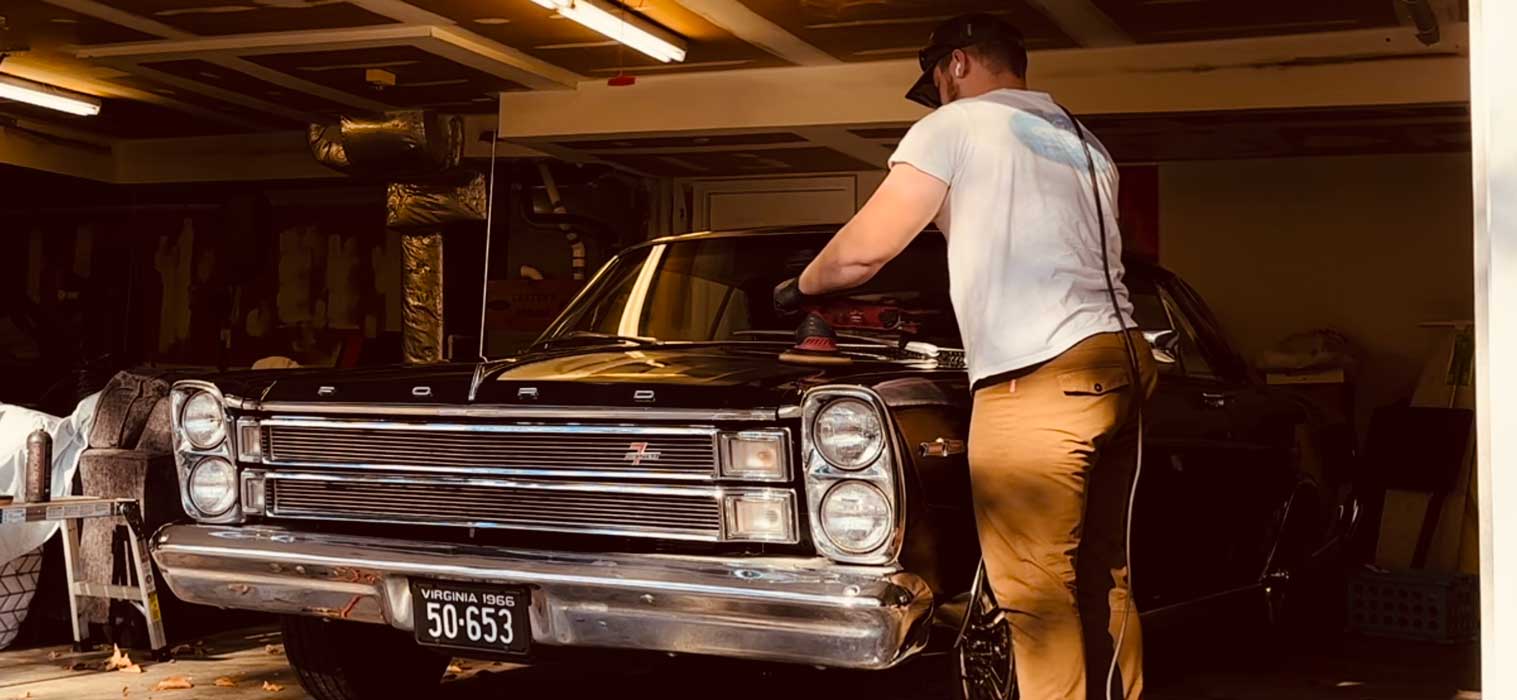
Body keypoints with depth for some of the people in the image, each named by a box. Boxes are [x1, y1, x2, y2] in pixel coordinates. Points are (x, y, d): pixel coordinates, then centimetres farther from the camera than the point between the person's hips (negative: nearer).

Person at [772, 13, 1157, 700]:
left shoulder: (956, 125, 2)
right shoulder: (1085, 143, 24)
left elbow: (863, 251, 0)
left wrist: (800, 284, 18)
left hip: (1037, 380, -8)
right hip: (1120, 361, 8)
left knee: (1038, 598, -7)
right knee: (1104, 581, 13)